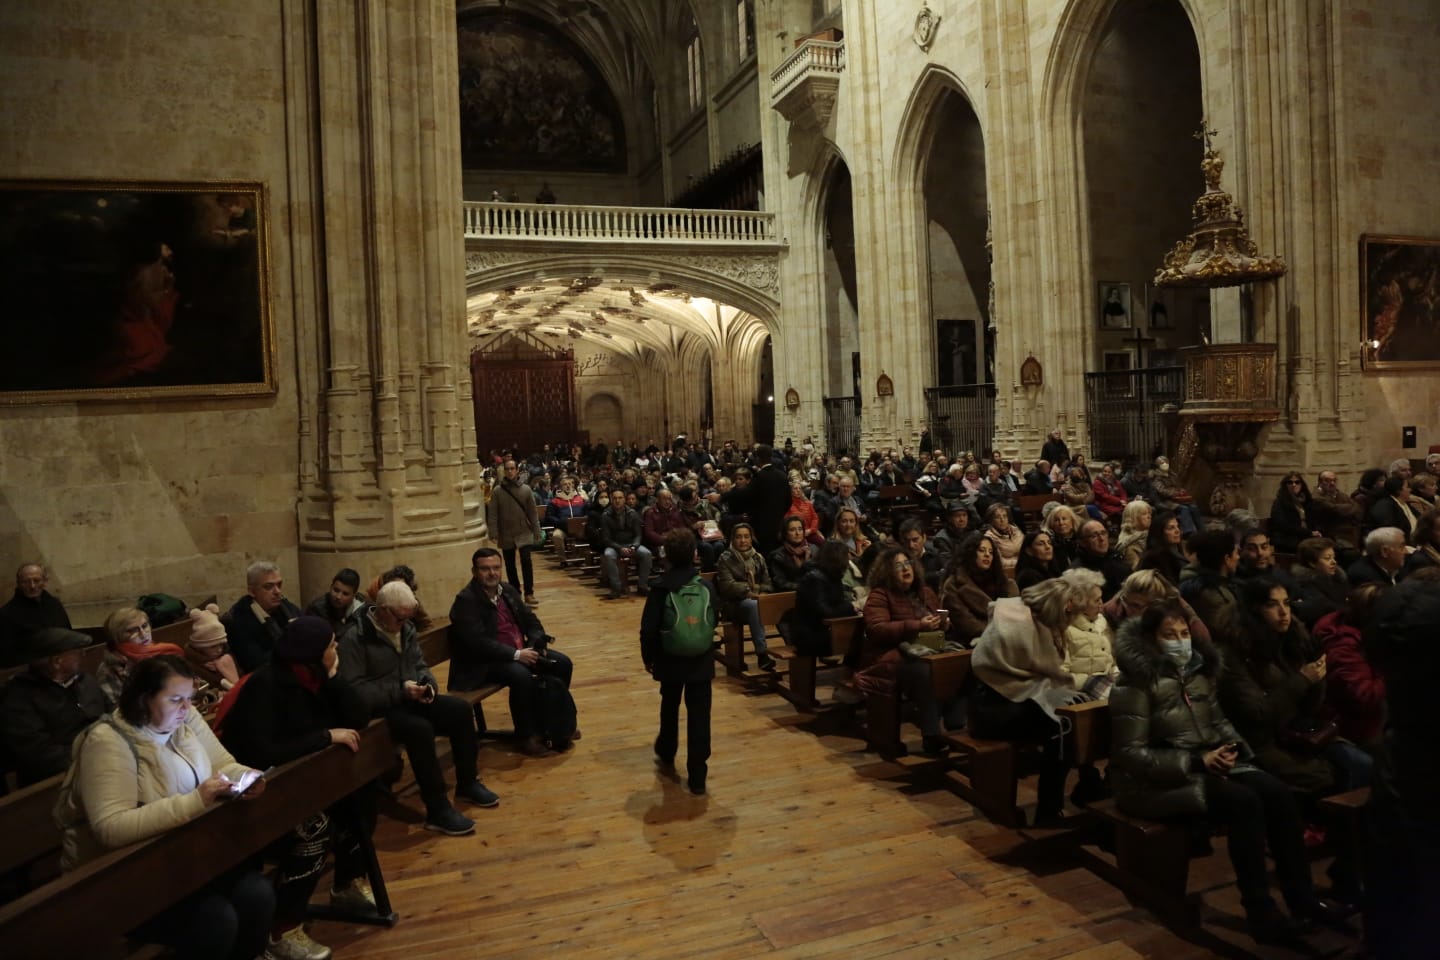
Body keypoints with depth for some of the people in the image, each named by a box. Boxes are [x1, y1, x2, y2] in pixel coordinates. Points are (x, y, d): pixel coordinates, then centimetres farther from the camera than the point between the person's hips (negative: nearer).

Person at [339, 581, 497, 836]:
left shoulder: (405, 628, 8)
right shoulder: (355, 637, -17)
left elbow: (419, 665, 18)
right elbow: (354, 690, -24)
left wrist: (428, 684, -5)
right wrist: (400, 691, -26)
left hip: (409, 699, 8)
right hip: (378, 709, -8)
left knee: (461, 709, -9)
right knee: (420, 729, -34)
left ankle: (467, 784, 8)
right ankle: (438, 810, -24)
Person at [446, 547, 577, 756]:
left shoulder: (508, 590, 7)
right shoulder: (465, 600, -17)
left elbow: (531, 620, 13)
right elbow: (478, 643, -26)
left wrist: (537, 643, -8)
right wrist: (516, 654, -27)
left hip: (521, 651, 8)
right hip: (484, 662, -8)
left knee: (563, 664, -3)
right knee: (522, 677, -34)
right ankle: (527, 735, -15)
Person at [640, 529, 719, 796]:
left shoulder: (661, 589, -12)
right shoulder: (707, 587, -6)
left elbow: (648, 630, -11)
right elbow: (715, 620, 5)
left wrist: (648, 658, 4)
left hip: (671, 662, 0)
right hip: (702, 661, 1)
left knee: (670, 708, 22)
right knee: (699, 715, 4)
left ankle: (666, 757, 41)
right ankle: (697, 776, 5)